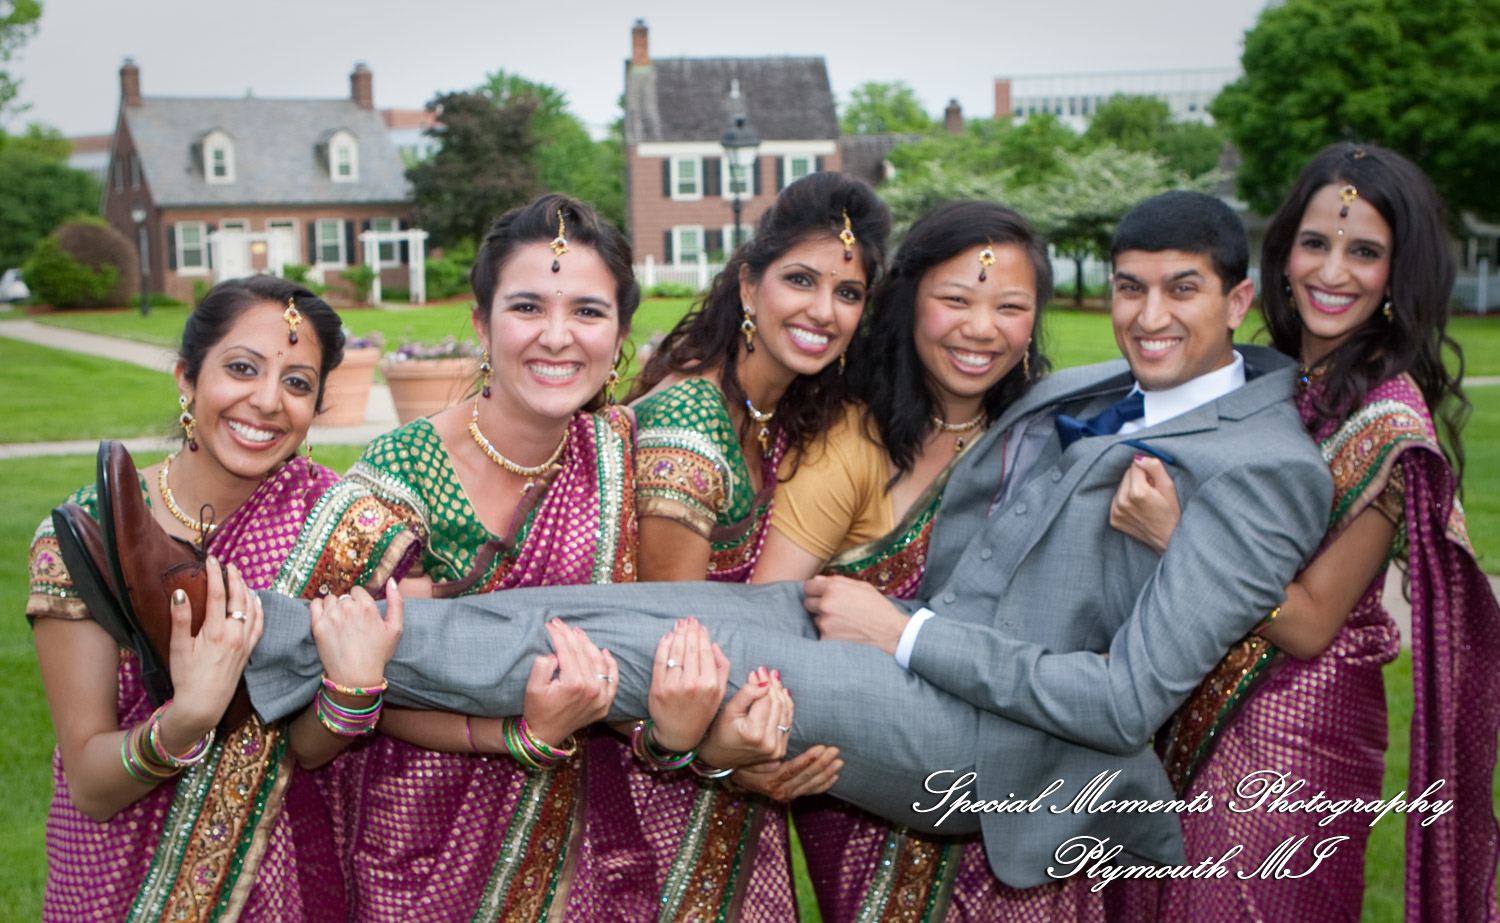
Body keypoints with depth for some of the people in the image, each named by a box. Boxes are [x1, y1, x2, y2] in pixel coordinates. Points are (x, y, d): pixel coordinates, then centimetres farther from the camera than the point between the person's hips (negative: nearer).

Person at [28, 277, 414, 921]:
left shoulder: (343, 526, -16)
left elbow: (307, 748, -14)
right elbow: (90, 785, -18)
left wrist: (354, 687, -35)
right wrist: (189, 716, -38)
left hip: (282, 865, 1)